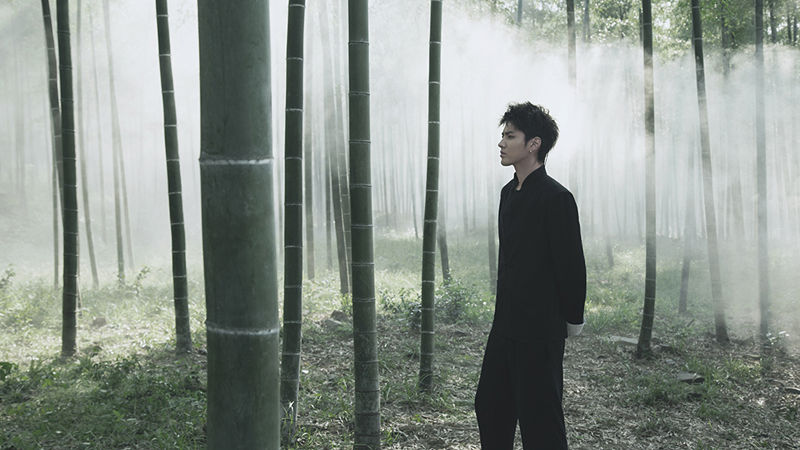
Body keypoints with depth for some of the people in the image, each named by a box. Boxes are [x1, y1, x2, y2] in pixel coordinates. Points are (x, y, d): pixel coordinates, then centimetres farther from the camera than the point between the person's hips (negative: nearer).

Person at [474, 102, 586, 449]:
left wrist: (571, 320, -7)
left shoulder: (556, 198, -16)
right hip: (505, 325, 9)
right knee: (490, 405, 17)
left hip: (539, 332, -9)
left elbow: (572, 264, -14)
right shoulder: (509, 192, 11)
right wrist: (505, 311, 18)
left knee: (540, 420, 1)